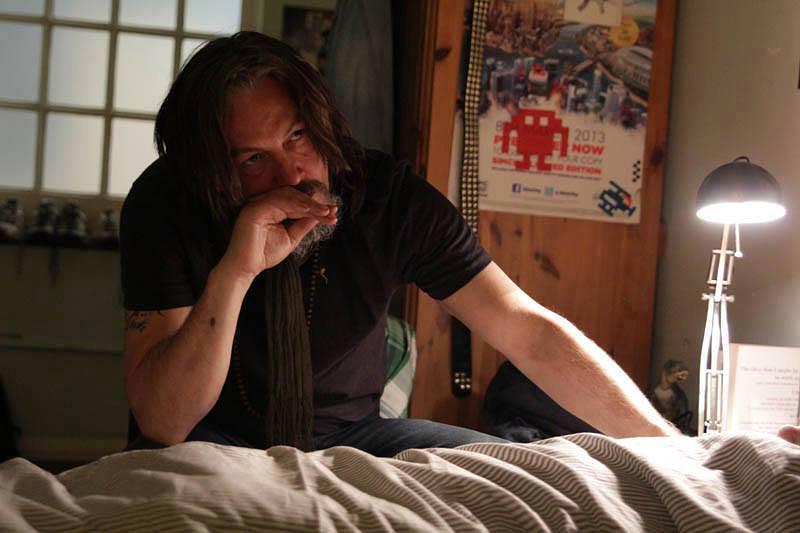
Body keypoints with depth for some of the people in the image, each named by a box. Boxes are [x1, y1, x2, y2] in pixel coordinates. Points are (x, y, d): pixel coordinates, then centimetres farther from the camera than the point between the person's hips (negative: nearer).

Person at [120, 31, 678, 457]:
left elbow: (528, 330, -18)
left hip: (351, 431, 2)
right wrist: (234, 272, -39)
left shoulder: (390, 196, -17)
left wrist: (666, 443, -25)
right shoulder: (166, 204, -21)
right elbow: (162, 424, -25)